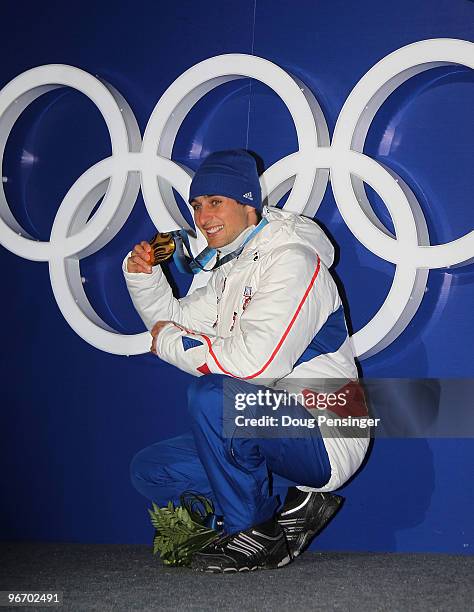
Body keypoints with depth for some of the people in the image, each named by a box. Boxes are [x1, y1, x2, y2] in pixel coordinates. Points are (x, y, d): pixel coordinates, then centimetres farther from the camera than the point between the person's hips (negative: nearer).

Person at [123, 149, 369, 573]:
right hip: (271, 428, 10)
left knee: (213, 394, -34)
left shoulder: (291, 260, -16)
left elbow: (257, 361, -28)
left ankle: (258, 536, -15)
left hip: (324, 439, -10)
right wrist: (143, 276, 2)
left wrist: (170, 343, -15)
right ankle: (293, 506, 5)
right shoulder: (233, 267, 16)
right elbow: (180, 322, 20)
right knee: (151, 471, 7)